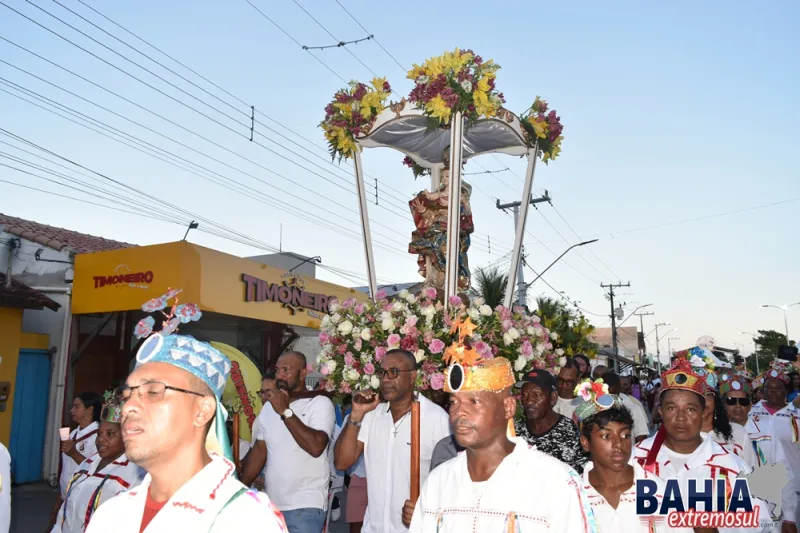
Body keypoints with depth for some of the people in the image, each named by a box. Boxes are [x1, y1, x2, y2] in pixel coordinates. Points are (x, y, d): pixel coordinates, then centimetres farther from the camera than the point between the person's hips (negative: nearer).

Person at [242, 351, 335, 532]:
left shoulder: (320, 403, -11)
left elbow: (316, 447, -24)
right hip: (270, 504, 6)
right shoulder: (268, 407, 10)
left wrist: (285, 411, -21)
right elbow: (259, 451, 15)